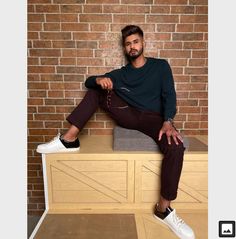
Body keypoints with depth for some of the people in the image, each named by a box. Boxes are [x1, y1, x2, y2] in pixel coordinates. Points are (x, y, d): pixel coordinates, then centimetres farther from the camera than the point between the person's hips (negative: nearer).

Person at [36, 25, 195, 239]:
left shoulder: (160, 66, 8)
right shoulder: (120, 74, 13)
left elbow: (169, 95, -3)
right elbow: (88, 81, 9)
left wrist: (168, 121, -22)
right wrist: (99, 80, -17)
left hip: (152, 118, -2)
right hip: (128, 116, 3)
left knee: (176, 147, -32)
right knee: (97, 88, -5)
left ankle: (164, 208, -15)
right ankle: (70, 139, -15)